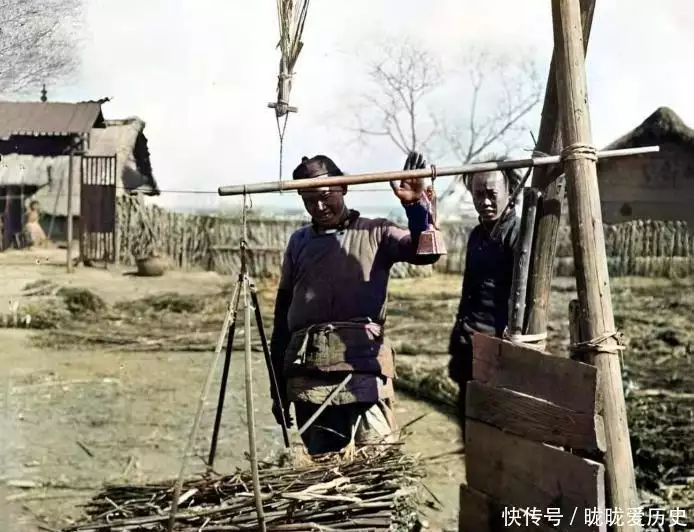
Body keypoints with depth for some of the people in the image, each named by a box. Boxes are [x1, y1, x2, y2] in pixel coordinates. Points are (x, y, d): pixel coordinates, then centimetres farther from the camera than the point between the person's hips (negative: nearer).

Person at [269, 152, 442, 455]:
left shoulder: (374, 233, 8)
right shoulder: (299, 242, 17)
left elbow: (425, 253, -8)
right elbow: (282, 315, 19)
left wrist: (417, 206, -24)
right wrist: (279, 387, 18)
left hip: (364, 373, -3)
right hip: (308, 379, 3)